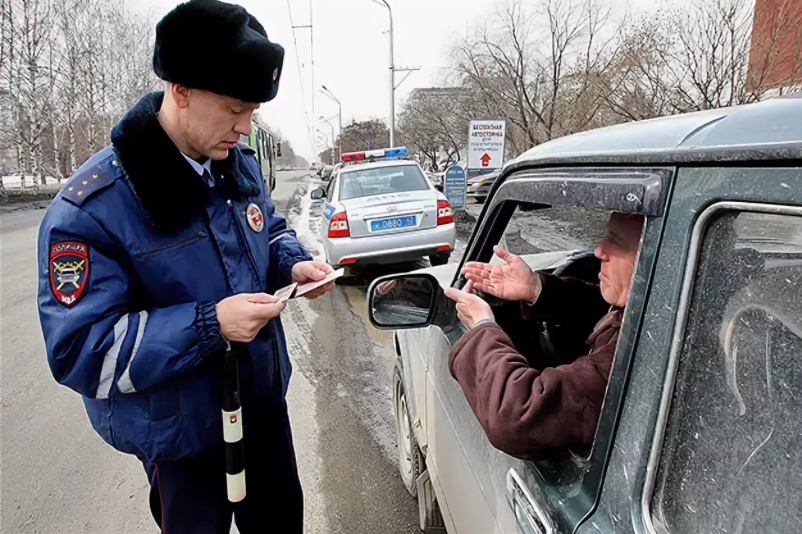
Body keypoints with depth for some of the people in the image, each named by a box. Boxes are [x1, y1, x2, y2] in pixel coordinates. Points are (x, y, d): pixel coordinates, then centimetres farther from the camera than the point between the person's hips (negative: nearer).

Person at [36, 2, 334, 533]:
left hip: (264, 398, 6)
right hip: (181, 431, -5)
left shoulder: (240, 164, -4)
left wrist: (294, 265, -10)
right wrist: (208, 325, -33)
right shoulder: (91, 208, -24)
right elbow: (78, 350, -23)